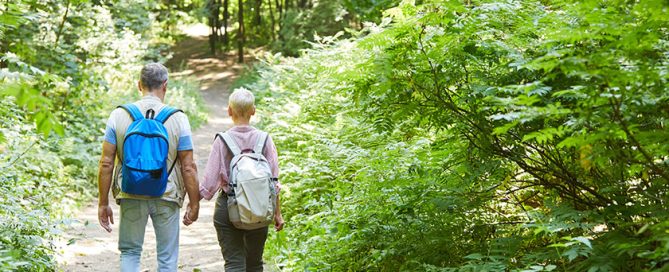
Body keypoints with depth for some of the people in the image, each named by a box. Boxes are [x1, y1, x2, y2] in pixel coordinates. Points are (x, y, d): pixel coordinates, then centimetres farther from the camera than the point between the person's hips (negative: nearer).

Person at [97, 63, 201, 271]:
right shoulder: (177, 119, -7)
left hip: (131, 196, 1)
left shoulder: (119, 115, -3)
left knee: (129, 253, 14)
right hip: (167, 198, -1)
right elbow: (188, 167, -6)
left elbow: (106, 163, -3)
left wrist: (103, 203, 5)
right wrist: (194, 203, 5)